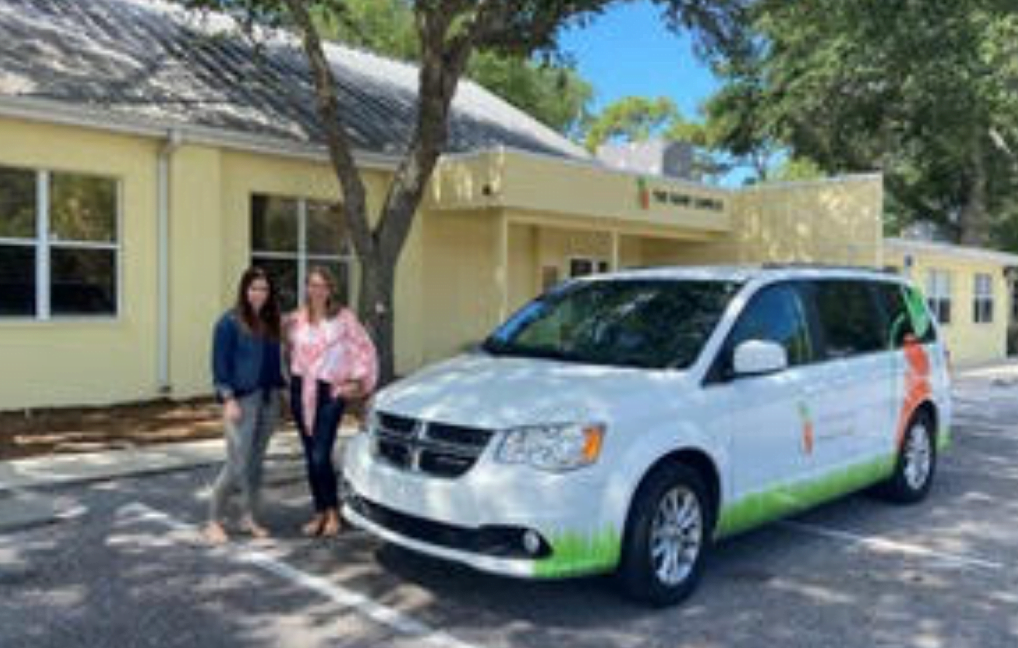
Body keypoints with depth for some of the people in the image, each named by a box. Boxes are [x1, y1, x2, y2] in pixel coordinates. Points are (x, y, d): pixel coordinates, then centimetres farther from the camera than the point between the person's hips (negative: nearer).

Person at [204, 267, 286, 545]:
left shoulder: (271, 322, 10)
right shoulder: (230, 322, -6)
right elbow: (220, 363, -8)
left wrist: (280, 389, 6)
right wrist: (228, 399, -15)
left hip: (269, 398, 6)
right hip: (242, 398, -5)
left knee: (256, 461, 11)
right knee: (237, 464, -6)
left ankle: (249, 517, 23)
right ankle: (214, 521, 10)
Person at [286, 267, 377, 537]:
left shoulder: (343, 318, -4)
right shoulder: (295, 320, 5)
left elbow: (365, 350, 1)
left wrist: (357, 382, -1)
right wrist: (294, 378, 10)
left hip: (330, 392, -4)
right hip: (301, 392, 4)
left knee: (321, 457, -11)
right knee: (310, 457, 9)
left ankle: (333, 513, 7)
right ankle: (319, 513, 22)